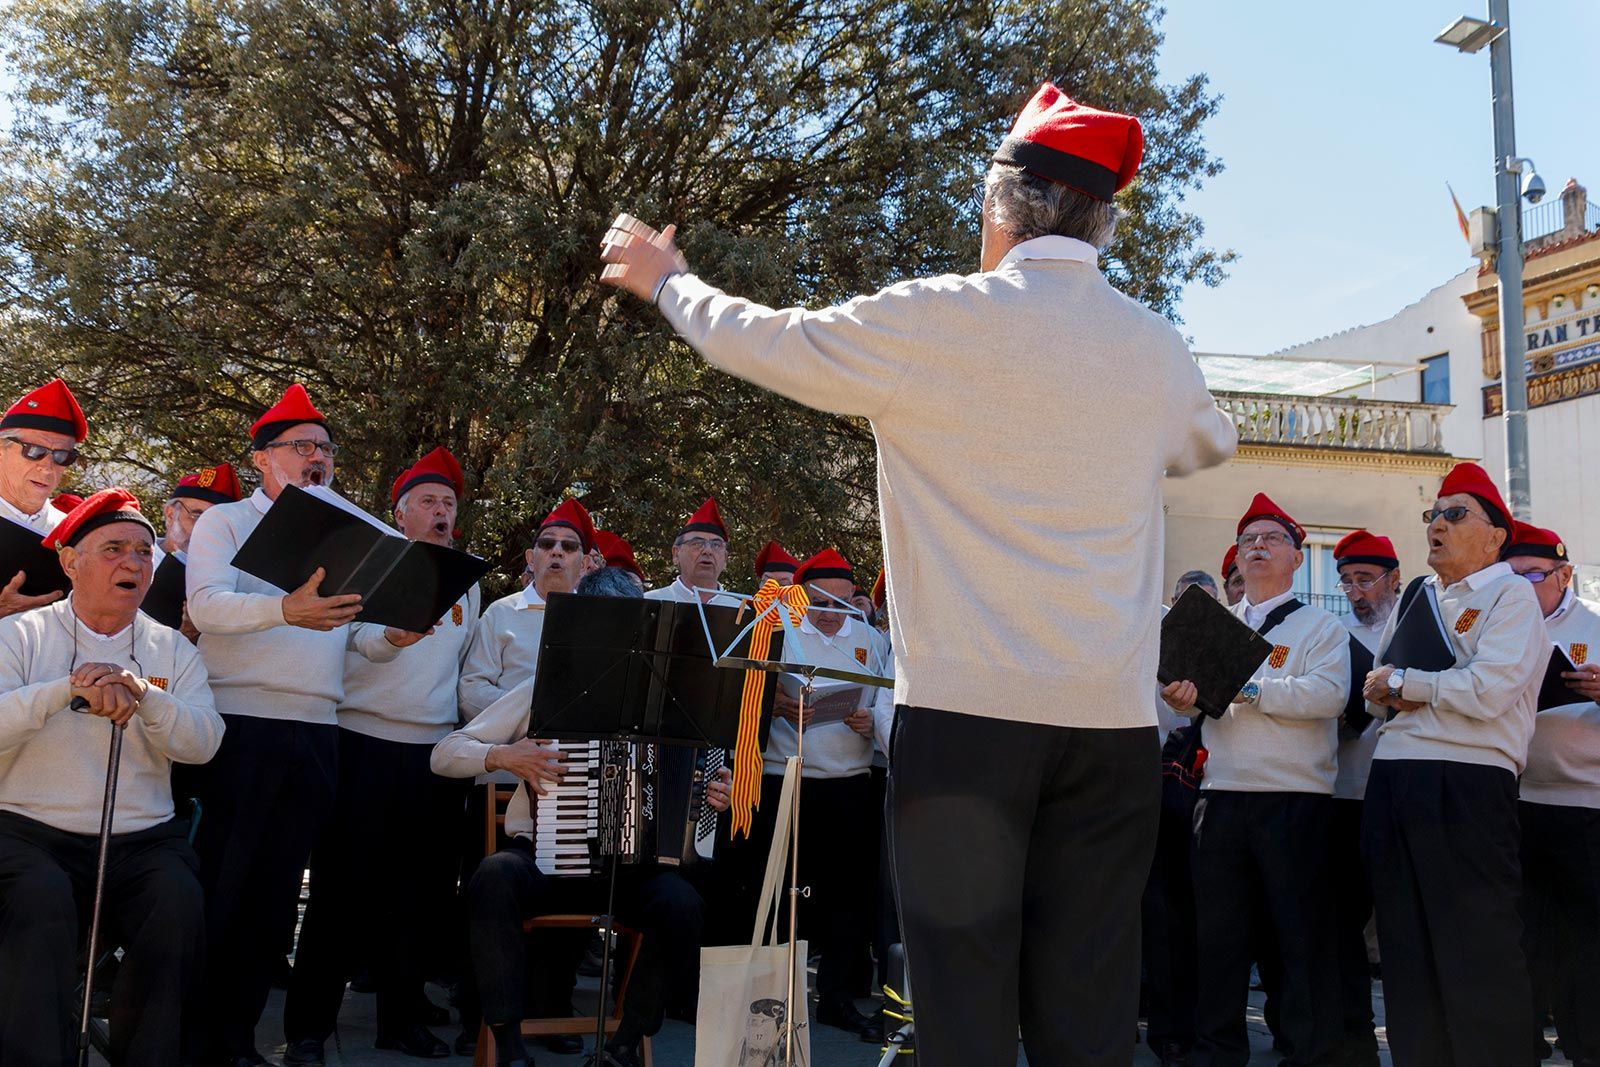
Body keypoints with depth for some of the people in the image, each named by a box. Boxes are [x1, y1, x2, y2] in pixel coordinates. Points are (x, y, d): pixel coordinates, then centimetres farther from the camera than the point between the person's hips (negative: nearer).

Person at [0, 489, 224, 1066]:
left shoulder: (172, 649, 13)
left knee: (179, 905, -25)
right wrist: (67, 688, -24)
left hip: (143, 839, 2)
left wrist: (144, 693, -20)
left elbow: (203, 743, -3)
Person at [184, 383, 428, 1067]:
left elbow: (359, 636, 16)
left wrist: (394, 637, -7)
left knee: (276, 891, 7)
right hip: (240, 727, -5)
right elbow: (206, 604, -12)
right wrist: (286, 612, -29)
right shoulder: (226, 522, 6)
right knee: (223, 889, -4)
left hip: (315, 734, 5)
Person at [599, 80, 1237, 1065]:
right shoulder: (1159, 349, 8)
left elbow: (763, 343, 7)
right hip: (1114, 722, 4)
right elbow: (1212, 442, 30)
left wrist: (665, 280, 26)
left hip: (968, 708, -4)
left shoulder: (935, 321, -5)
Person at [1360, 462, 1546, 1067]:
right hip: (1391, 778, 7)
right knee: (1406, 950, 10)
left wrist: (1402, 683, -5)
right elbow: (1375, 684, 23)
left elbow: (1489, 689, -15)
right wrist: (1391, 695, 0)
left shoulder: (1510, 595, 0)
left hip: (1467, 785, -7)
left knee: (1476, 955, -5)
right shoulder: (1415, 597, 20)